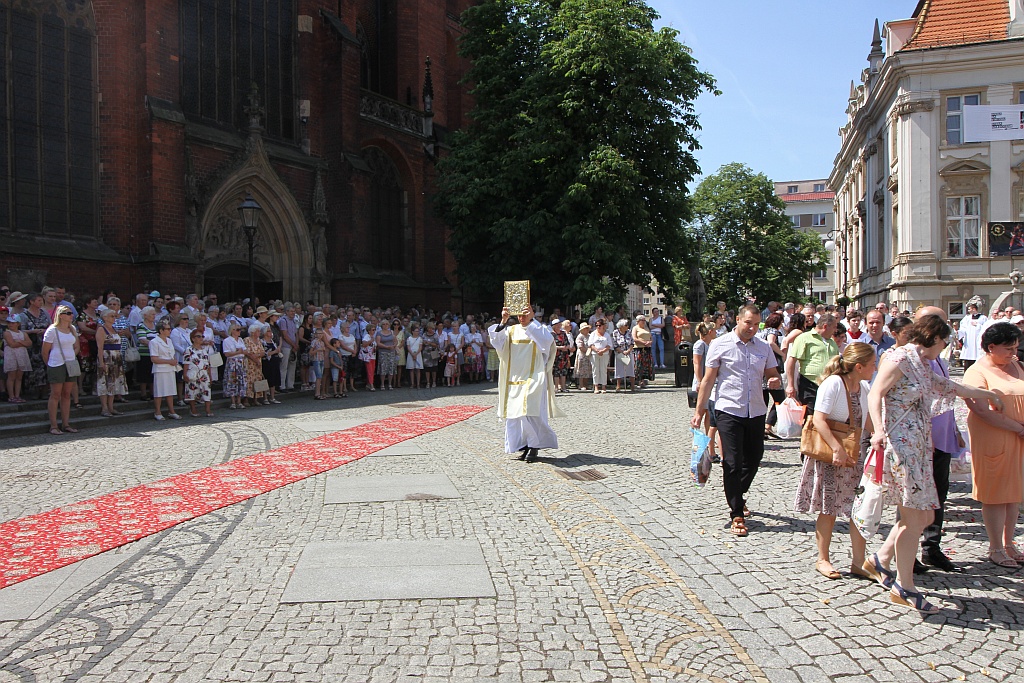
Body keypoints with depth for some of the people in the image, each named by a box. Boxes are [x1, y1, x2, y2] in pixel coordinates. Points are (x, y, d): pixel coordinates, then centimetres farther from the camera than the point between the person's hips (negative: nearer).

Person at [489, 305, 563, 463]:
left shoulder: (539, 330, 3)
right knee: (515, 414, 5)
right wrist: (503, 321, -18)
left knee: (530, 411, -15)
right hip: (514, 378, 4)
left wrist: (531, 321, -24)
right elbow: (497, 339, -5)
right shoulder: (511, 330, 11)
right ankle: (523, 445, 17)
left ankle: (534, 446, -2)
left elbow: (547, 339, -19)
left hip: (533, 377, -4)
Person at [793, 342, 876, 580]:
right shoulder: (833, 383, -17)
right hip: (829, 456, -6)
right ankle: (822, 559, 18)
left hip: (854, 454, 6)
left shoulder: (863, 387, 5)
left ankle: (858, 562, 13)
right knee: (829, 509, 4)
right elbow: (819, 419, -22)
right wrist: (837, 449, -26)